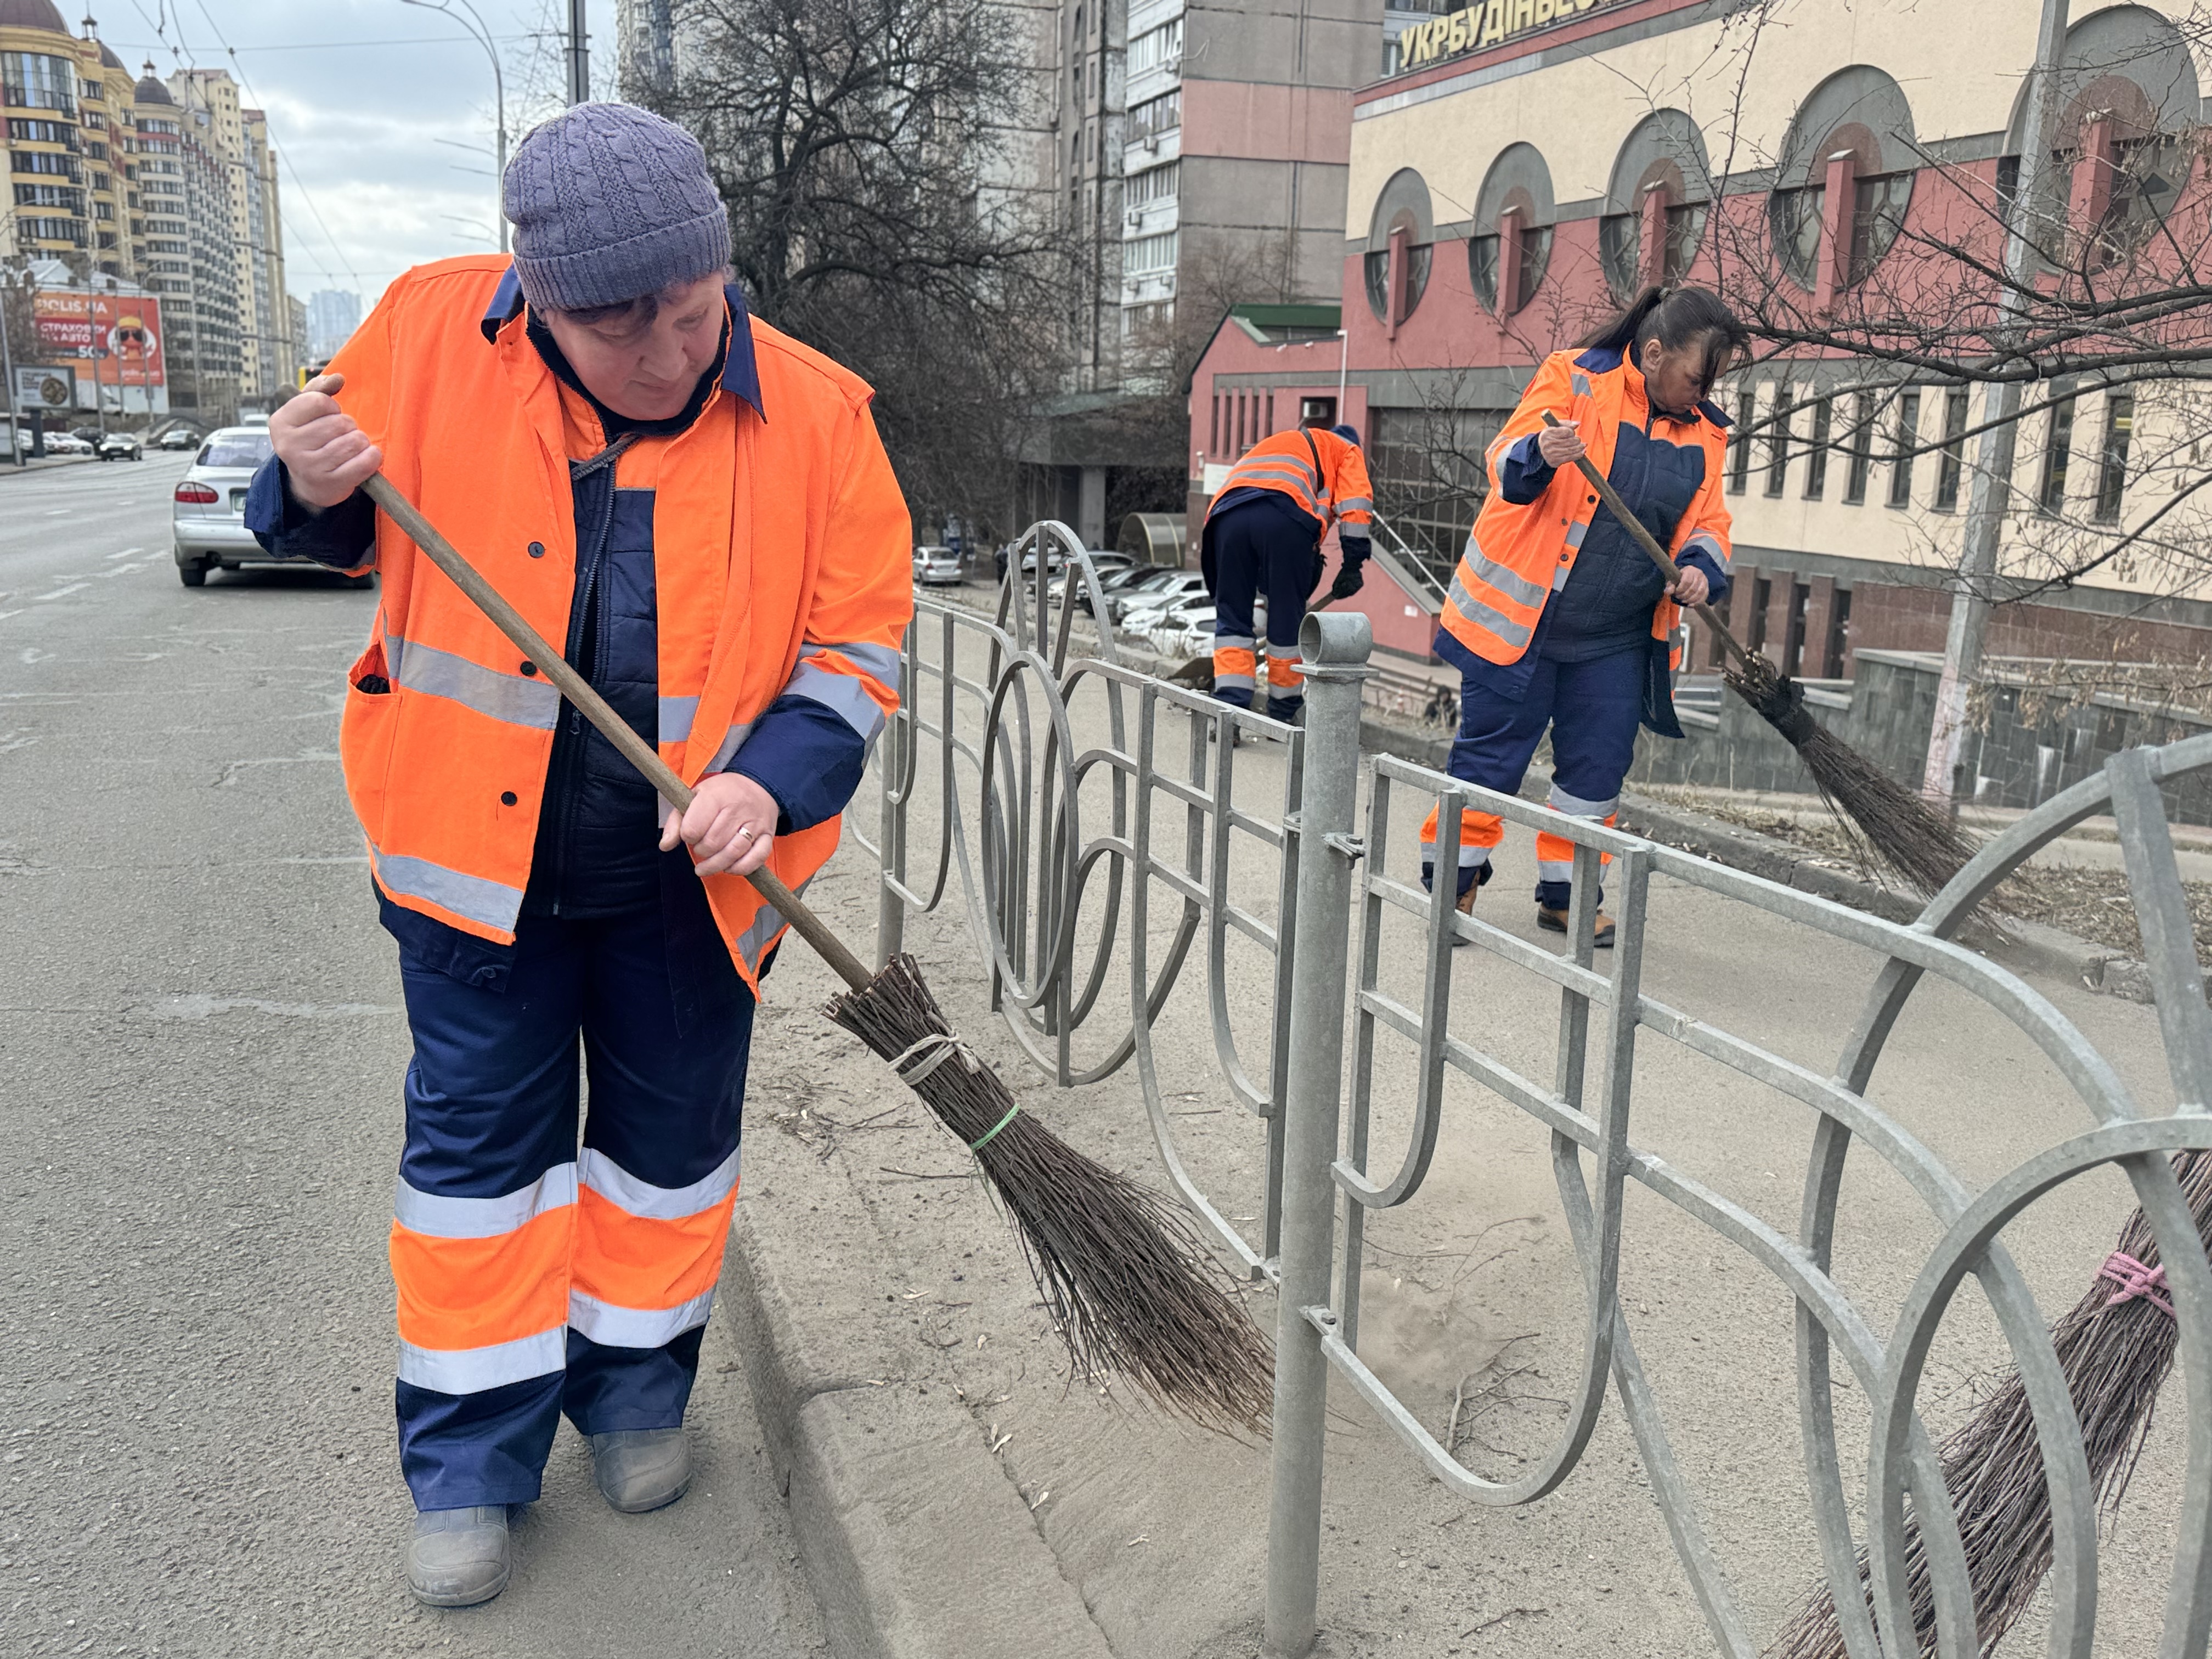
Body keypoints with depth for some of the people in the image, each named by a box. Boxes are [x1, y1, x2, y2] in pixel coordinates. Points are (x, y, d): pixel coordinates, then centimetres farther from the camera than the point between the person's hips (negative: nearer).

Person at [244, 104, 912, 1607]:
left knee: (671, 1137, 15)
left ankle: (639, 1393, 40)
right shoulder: (429, 333, -10)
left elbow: (861, 639, -6)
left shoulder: (815, 417, -12)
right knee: (480, 1144, 9)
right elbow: (343, 528, 6)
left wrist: (771, 779, -22)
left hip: (691, 876, 0)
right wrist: (315, 491, -18)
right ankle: (471, 1462, 27)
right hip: (477, 852, 0)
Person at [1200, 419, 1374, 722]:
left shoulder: (1270, 444, 46)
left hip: (1227, 512, 4)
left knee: (1232, 617, 11)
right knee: (1287, 618, 9)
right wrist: (1353, 563, 4)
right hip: (1286, 516, -4)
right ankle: (1283, 714, 18)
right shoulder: (1345, 449, 31)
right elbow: (1354, 499, 10)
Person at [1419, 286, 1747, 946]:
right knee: (1491, 750, 1)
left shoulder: (1703, 432, 8)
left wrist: (1701, 566, -9)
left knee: (1598, 766, 8)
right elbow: (1506, 463, -11)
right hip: (1522, 616, -5)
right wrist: (1538, 456, -34)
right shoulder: (1575, 379, -7)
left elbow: (1708, 521, 13)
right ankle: (1450, 884, 14)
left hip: (1617, 641, 5)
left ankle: (1566, 893, 23)